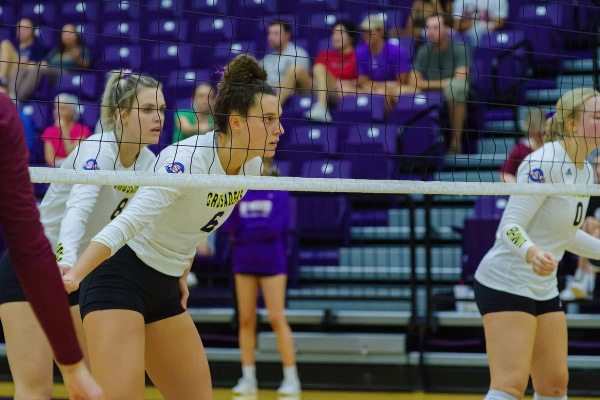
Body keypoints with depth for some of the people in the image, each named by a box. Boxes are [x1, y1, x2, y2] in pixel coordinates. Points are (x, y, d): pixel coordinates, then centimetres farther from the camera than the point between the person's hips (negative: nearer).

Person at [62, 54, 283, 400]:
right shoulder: (187, 159, -24)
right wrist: (73, 275, -46)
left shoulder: (252, 165, 0)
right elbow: (128, 221, -35)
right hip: (121, 278, -8)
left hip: (165, 290, 9)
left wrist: (182, 275, 15)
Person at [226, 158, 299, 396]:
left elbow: (275, 227, -12)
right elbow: (232, 228, -3)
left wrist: (244, 232, -7)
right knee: (246, 320, 3)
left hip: (271, 263, -3)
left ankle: (291, 379, -3)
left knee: (277, 319, -6)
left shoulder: (279, 192, -1)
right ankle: (248, 379, 7)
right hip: (244, 263, 3)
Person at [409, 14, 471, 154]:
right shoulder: (424, 52, 5)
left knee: (455, 86, -37)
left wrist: (430, 84, -8)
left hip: (456, 101, -4)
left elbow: (460, 81, -17)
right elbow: (414, 83, 1)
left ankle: (456, 142, -30)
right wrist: (444, 83, -9)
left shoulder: (459, 49, -7)